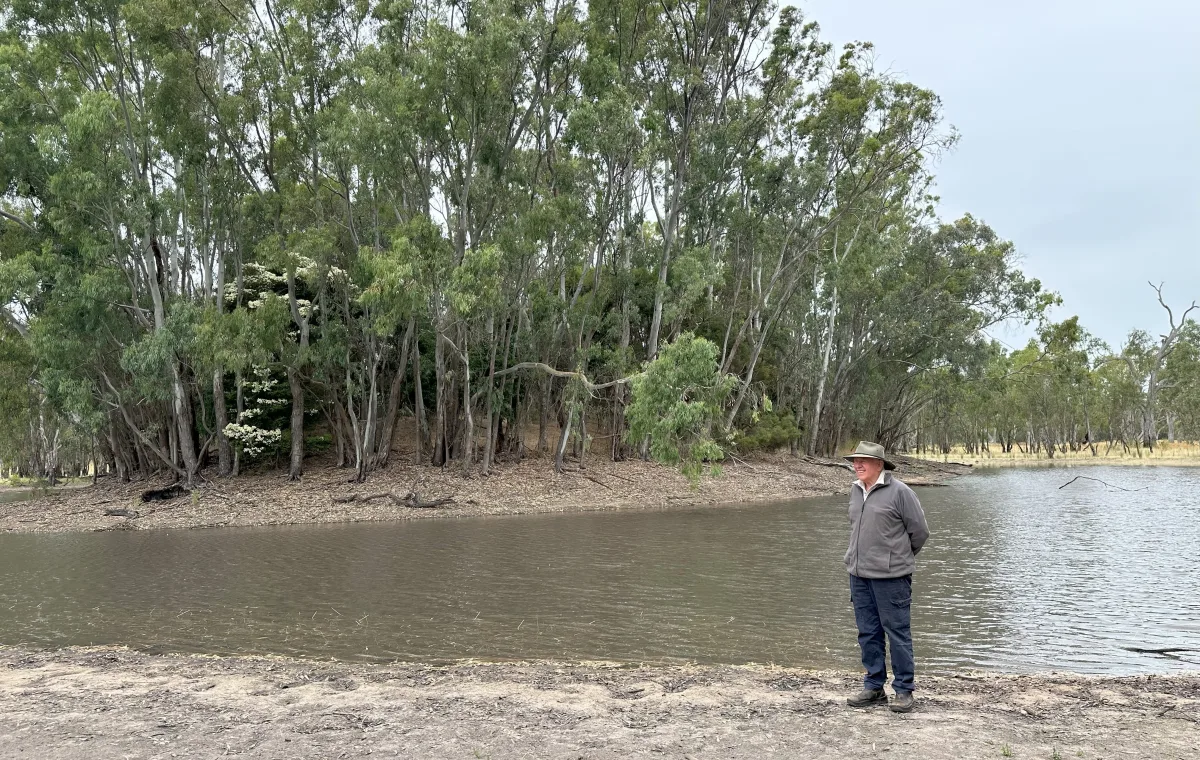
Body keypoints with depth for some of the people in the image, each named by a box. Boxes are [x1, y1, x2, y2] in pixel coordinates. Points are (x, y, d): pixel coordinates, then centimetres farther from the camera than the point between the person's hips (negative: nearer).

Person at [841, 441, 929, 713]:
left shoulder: (899, 492, -11)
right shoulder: (855, 491, 9)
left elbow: (919, 531, -4)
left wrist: (900, 558, 8)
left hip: (890, 576, -7)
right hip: (859, 574, 7)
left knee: (897, 632, 1)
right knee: (868, 632, 13)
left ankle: (904, 690, 13)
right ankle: (873, 686, 24)